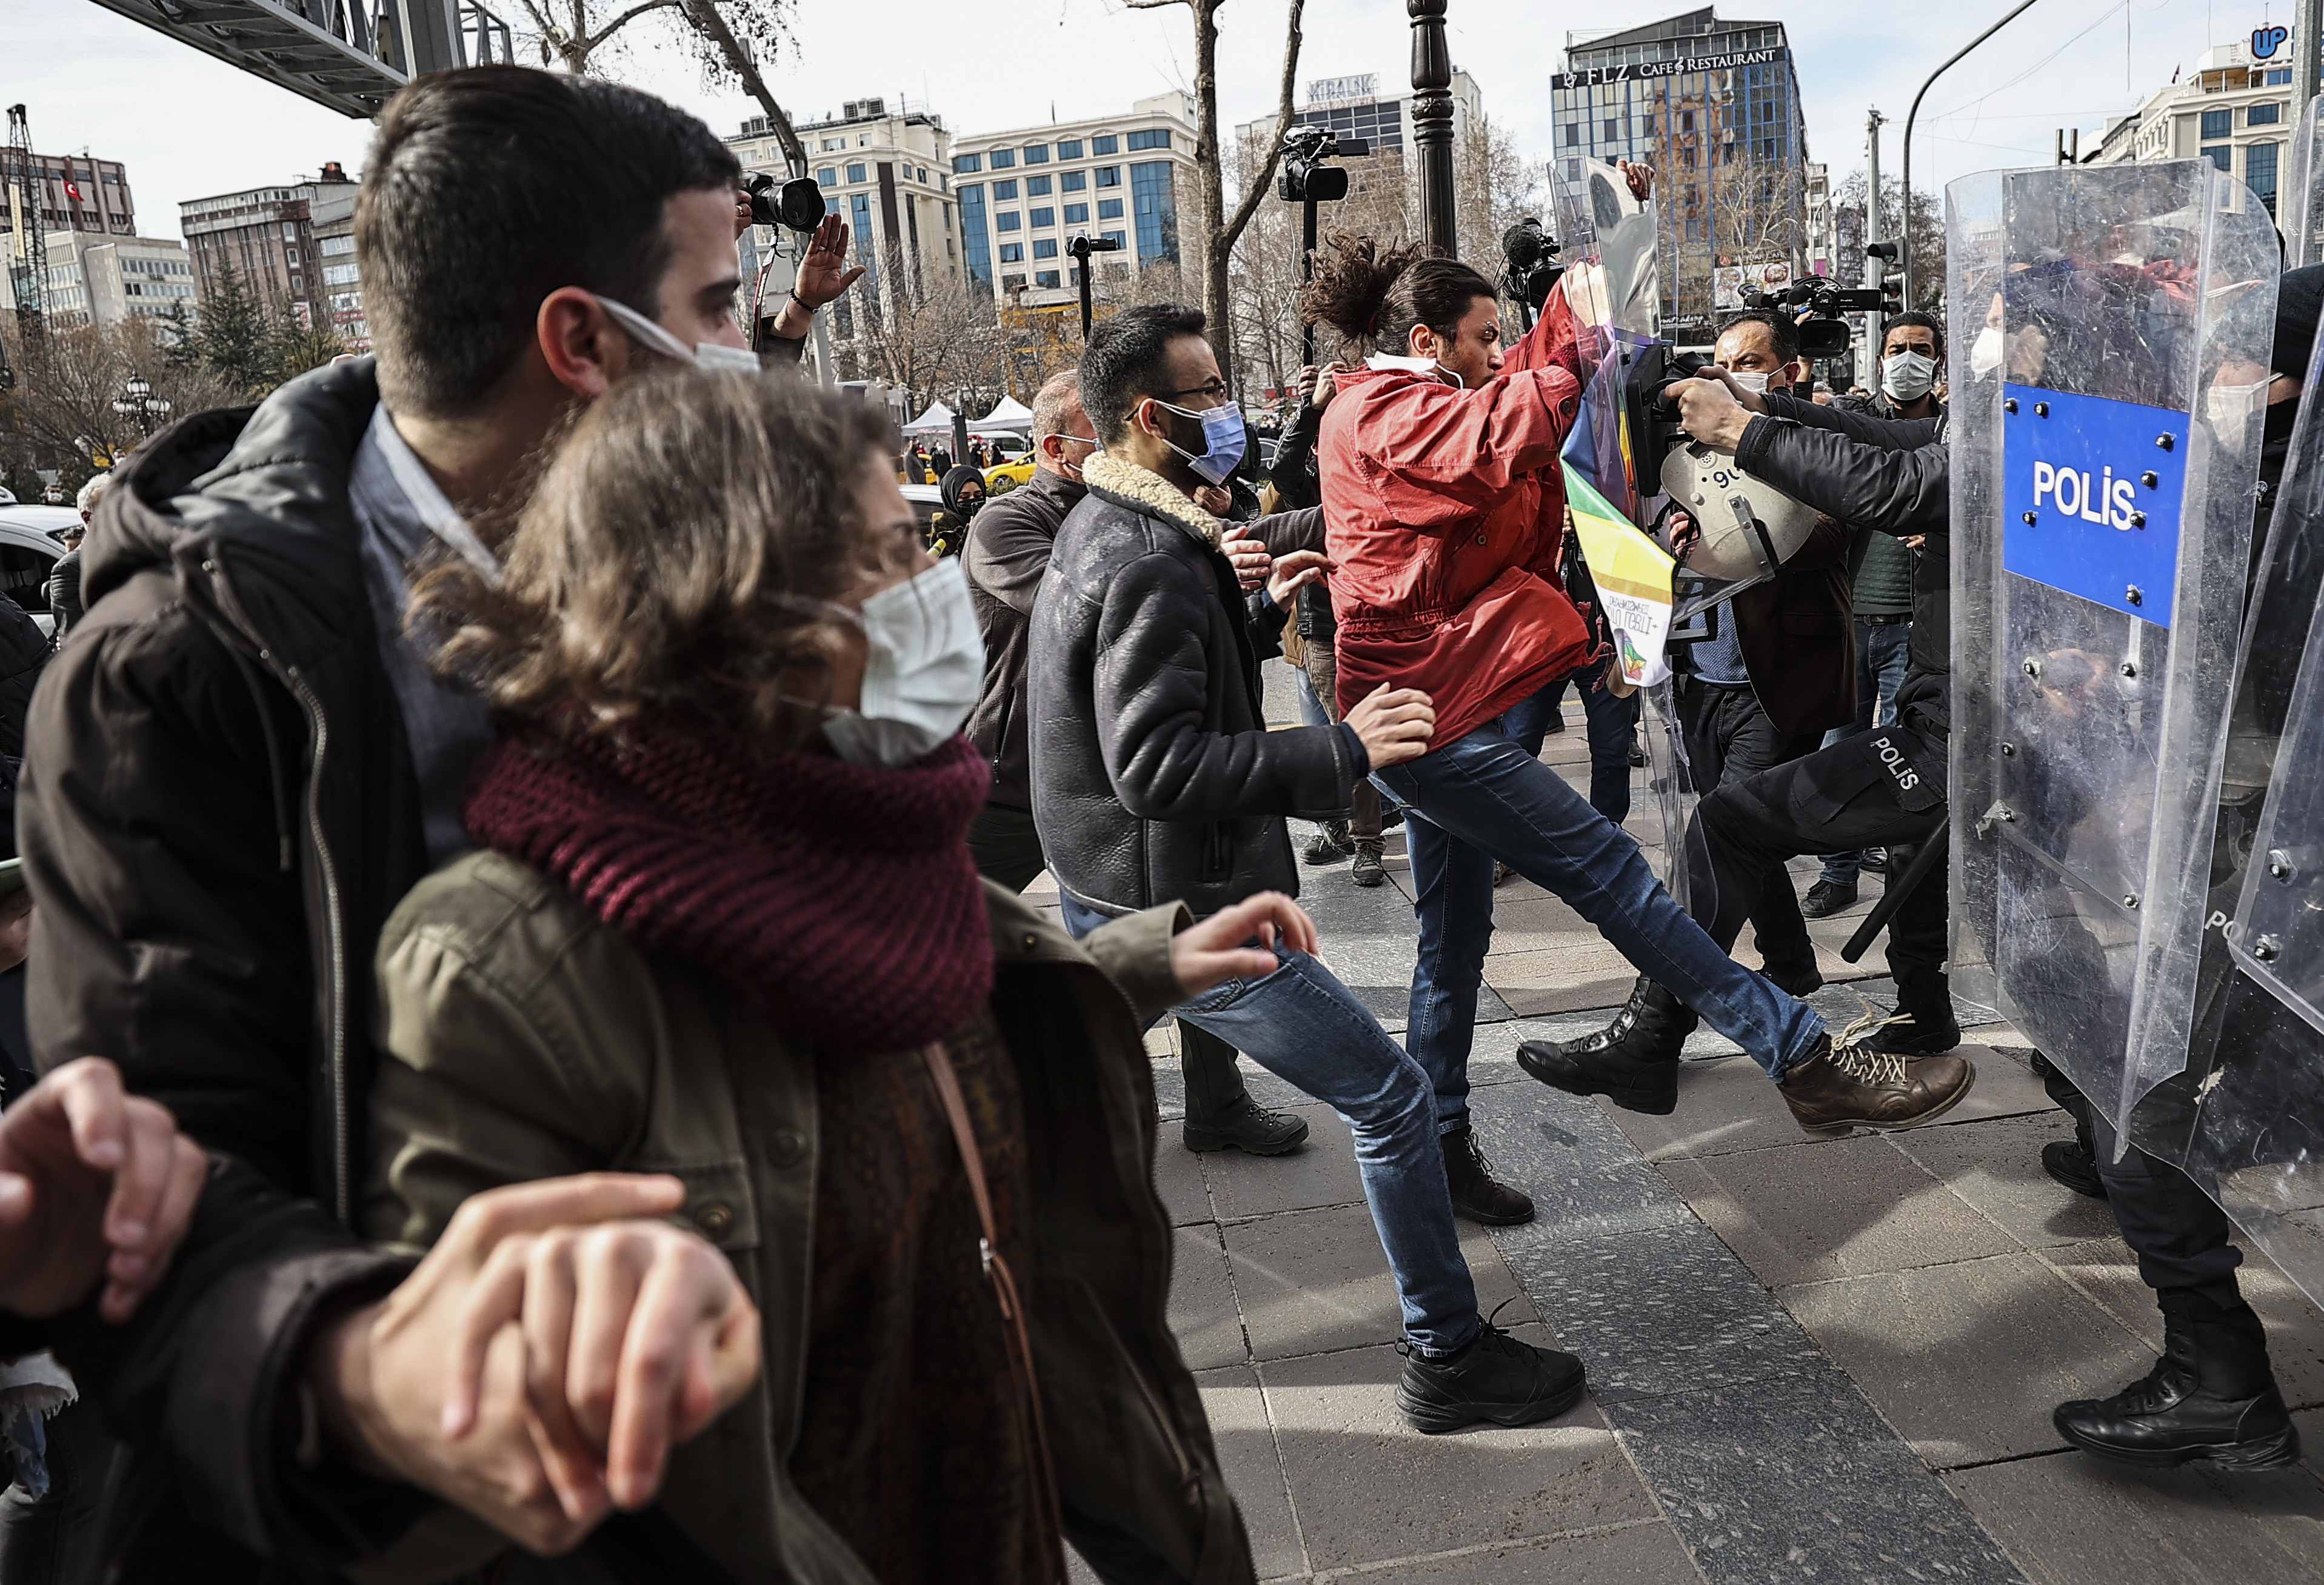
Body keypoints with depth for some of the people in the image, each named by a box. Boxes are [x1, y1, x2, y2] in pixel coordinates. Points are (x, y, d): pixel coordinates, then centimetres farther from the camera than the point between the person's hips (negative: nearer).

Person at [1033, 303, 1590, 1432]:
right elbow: (1156, 765, -30)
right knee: (1391, 1099, -2)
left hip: (1102, 892, 11)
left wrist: (1258, 614, 17)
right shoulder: (1151, 563, -22)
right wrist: (1342, 750, -32)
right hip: (1179, 904, -11)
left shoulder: (1096, 529, 12)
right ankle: (1446, 1358, 9)